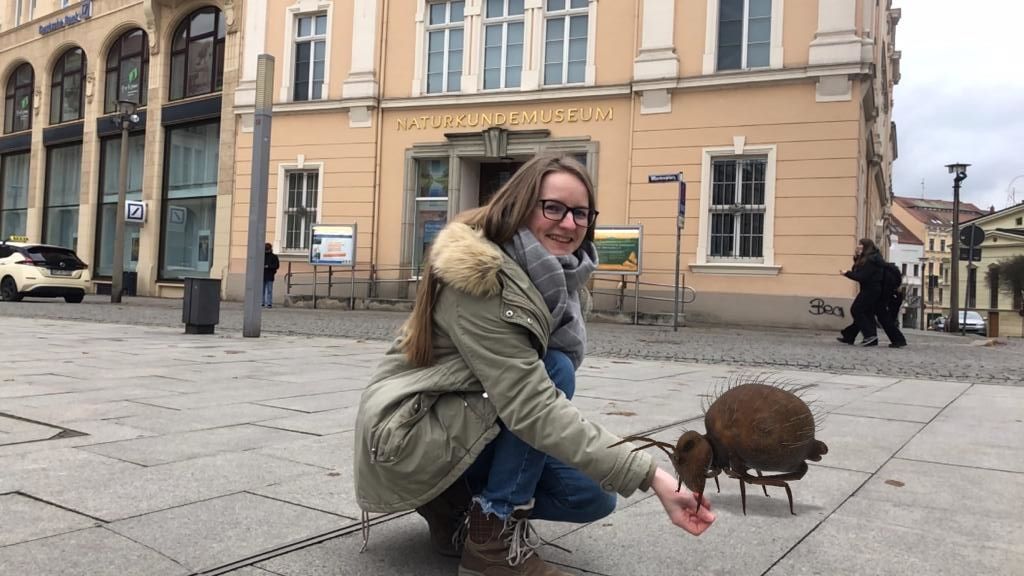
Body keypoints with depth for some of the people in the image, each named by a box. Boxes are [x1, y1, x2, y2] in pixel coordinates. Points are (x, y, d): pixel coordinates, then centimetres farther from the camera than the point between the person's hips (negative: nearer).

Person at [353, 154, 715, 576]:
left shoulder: (559, 279, 2)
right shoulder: (481, 277, -26)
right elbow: (532, 406, -35)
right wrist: (653, 476, -38)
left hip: (463, 424, 8)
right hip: (407, 429, -8)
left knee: (592, 497, -3)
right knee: (554, 372, -25)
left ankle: (455, 503, 11)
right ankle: (494, 540, -16)